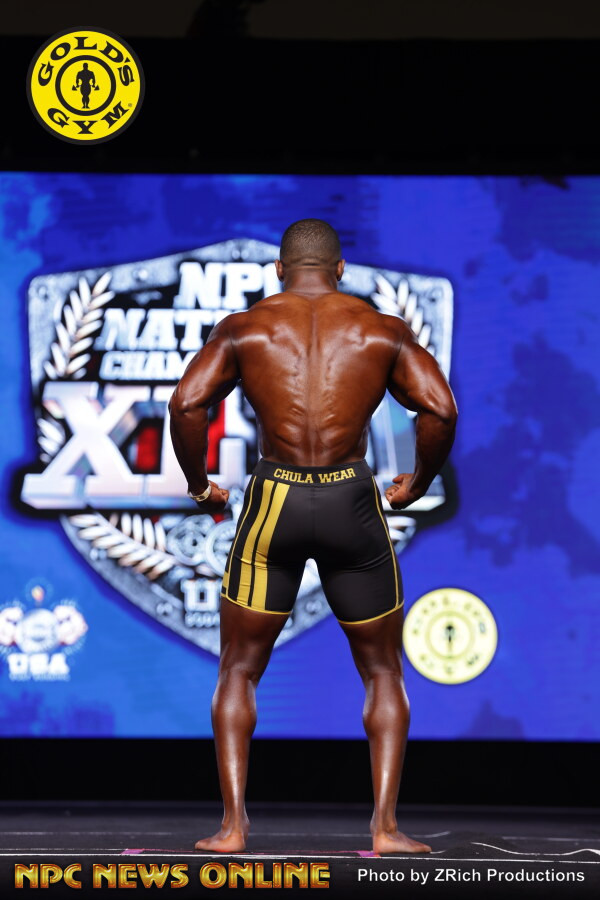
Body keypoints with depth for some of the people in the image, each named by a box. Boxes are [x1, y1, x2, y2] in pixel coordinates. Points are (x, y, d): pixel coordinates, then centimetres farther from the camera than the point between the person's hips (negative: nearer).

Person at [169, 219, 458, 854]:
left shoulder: (244, 328, 5)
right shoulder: (383, 330, 6)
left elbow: (186, 405, -8)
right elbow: (440, 410, -7)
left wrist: (198, 485, 6)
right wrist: (417, 483, 8)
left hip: (272, 502, 0)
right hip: (353, 503, 0)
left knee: (239, 672, 14)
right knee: (383, 673, 15)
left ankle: (232, 825, 3)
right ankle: (385, 826, 3)